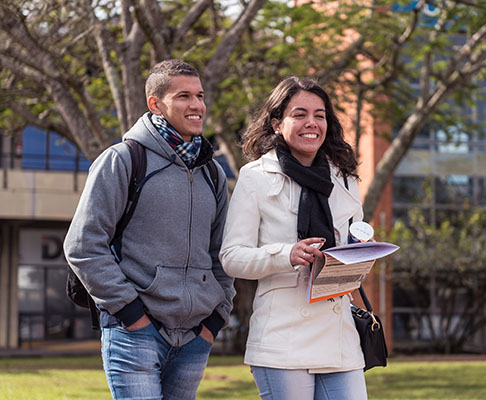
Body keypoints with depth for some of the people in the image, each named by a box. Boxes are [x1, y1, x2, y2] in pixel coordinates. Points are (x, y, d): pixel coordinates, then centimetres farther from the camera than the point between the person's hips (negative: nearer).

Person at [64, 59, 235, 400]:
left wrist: (217, 315, 10)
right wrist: (128, 309, -11)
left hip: (195, 339, 6)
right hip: (136, 334, -5)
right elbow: (83, 246, -7)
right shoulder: (122, 160, -3)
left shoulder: (213, 175, 15)